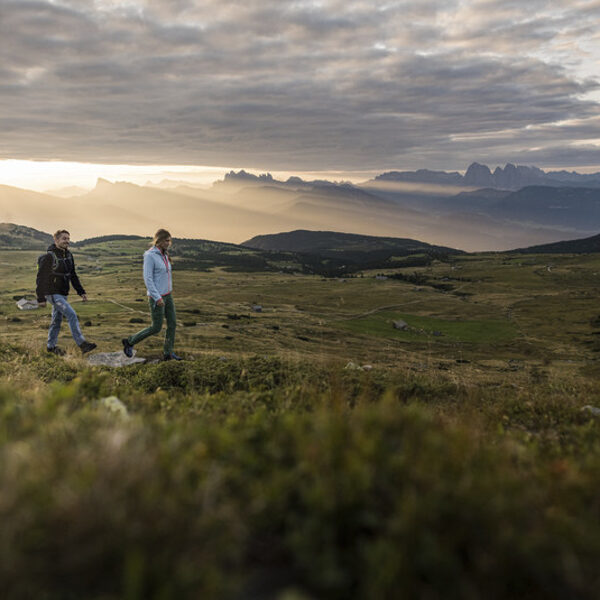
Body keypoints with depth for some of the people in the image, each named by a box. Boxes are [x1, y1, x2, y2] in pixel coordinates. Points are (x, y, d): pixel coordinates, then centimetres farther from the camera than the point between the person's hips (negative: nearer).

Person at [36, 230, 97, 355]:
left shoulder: (68, 255, 7)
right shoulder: (49, 256, -16)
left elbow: (73, 276, 16)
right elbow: (40, 278, -15)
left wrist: (81, 292, 10)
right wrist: (41, 299, -16)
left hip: (63, 293, 8)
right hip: (52, 294, -8)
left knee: (57, 320, 15)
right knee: (72, 315, -17)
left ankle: (51, 346, 29)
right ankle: (82, 344, -17)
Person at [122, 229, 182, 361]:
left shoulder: (163, 254, 7)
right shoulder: (150, 255, -20)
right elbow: (147, 278, -22)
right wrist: (157, 298, -25)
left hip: (167, 295, 8)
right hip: (156, 297, -8)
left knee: (172, 323, 7)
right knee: (156, 328, 0)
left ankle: (168, 353, 18)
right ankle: (130, 342, 18)